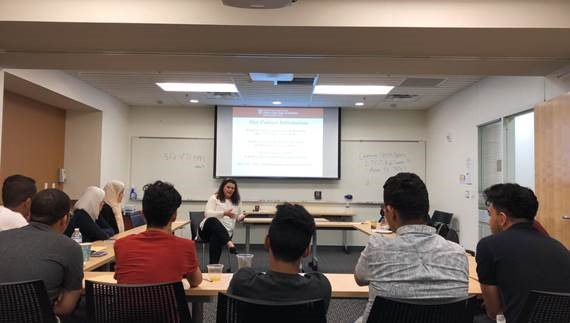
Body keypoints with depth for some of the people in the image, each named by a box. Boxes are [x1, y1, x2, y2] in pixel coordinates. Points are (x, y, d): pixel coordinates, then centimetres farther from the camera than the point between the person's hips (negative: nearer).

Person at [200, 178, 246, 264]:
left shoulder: (237, 201, 16)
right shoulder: (214, 198, 5)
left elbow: (238, 217, 23)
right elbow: (207, 213, -9)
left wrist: (242, 217, -3)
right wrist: (224, 213, -22)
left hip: (224, 232, 2)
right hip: (207, 230, -1)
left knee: (215, 237, -37)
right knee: (212, 220, -39)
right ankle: (229, 243, -53)